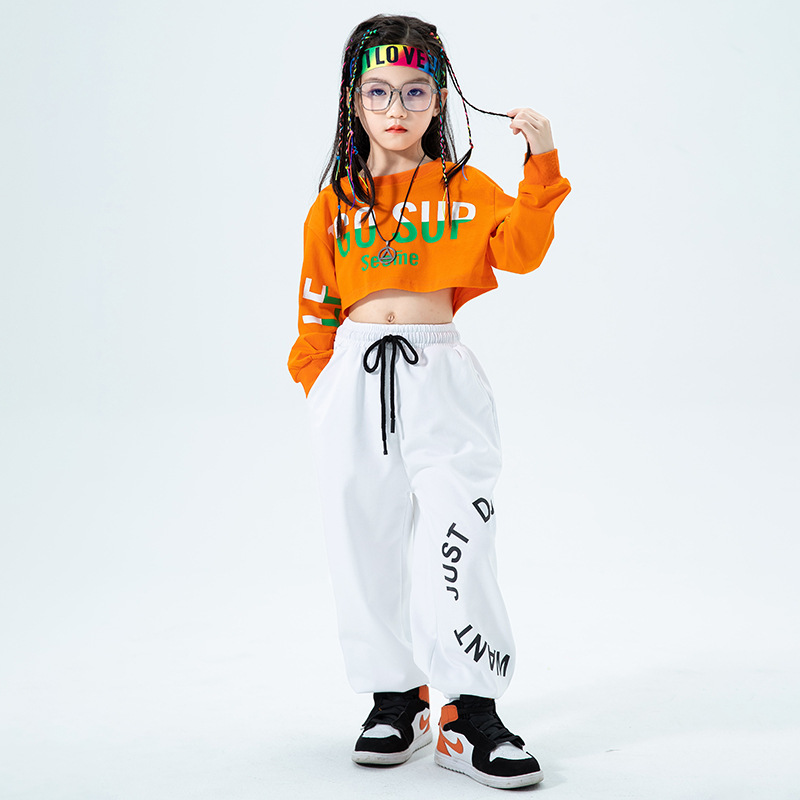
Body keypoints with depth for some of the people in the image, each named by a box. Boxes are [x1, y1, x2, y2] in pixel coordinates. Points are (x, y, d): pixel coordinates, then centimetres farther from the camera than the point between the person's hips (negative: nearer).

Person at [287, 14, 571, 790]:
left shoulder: (465, 189, 8)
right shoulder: (337, 201, 11)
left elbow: (522, 248, -7)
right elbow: (317, 306, 13)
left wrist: (541, 164, -15)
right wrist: (317, 382, 4)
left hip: (441, 378, -2)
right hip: (356, 381, 2)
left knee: (457, 542, -9)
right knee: (367, 545, 6)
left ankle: (472, 713, -1)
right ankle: (395, 697, 20)